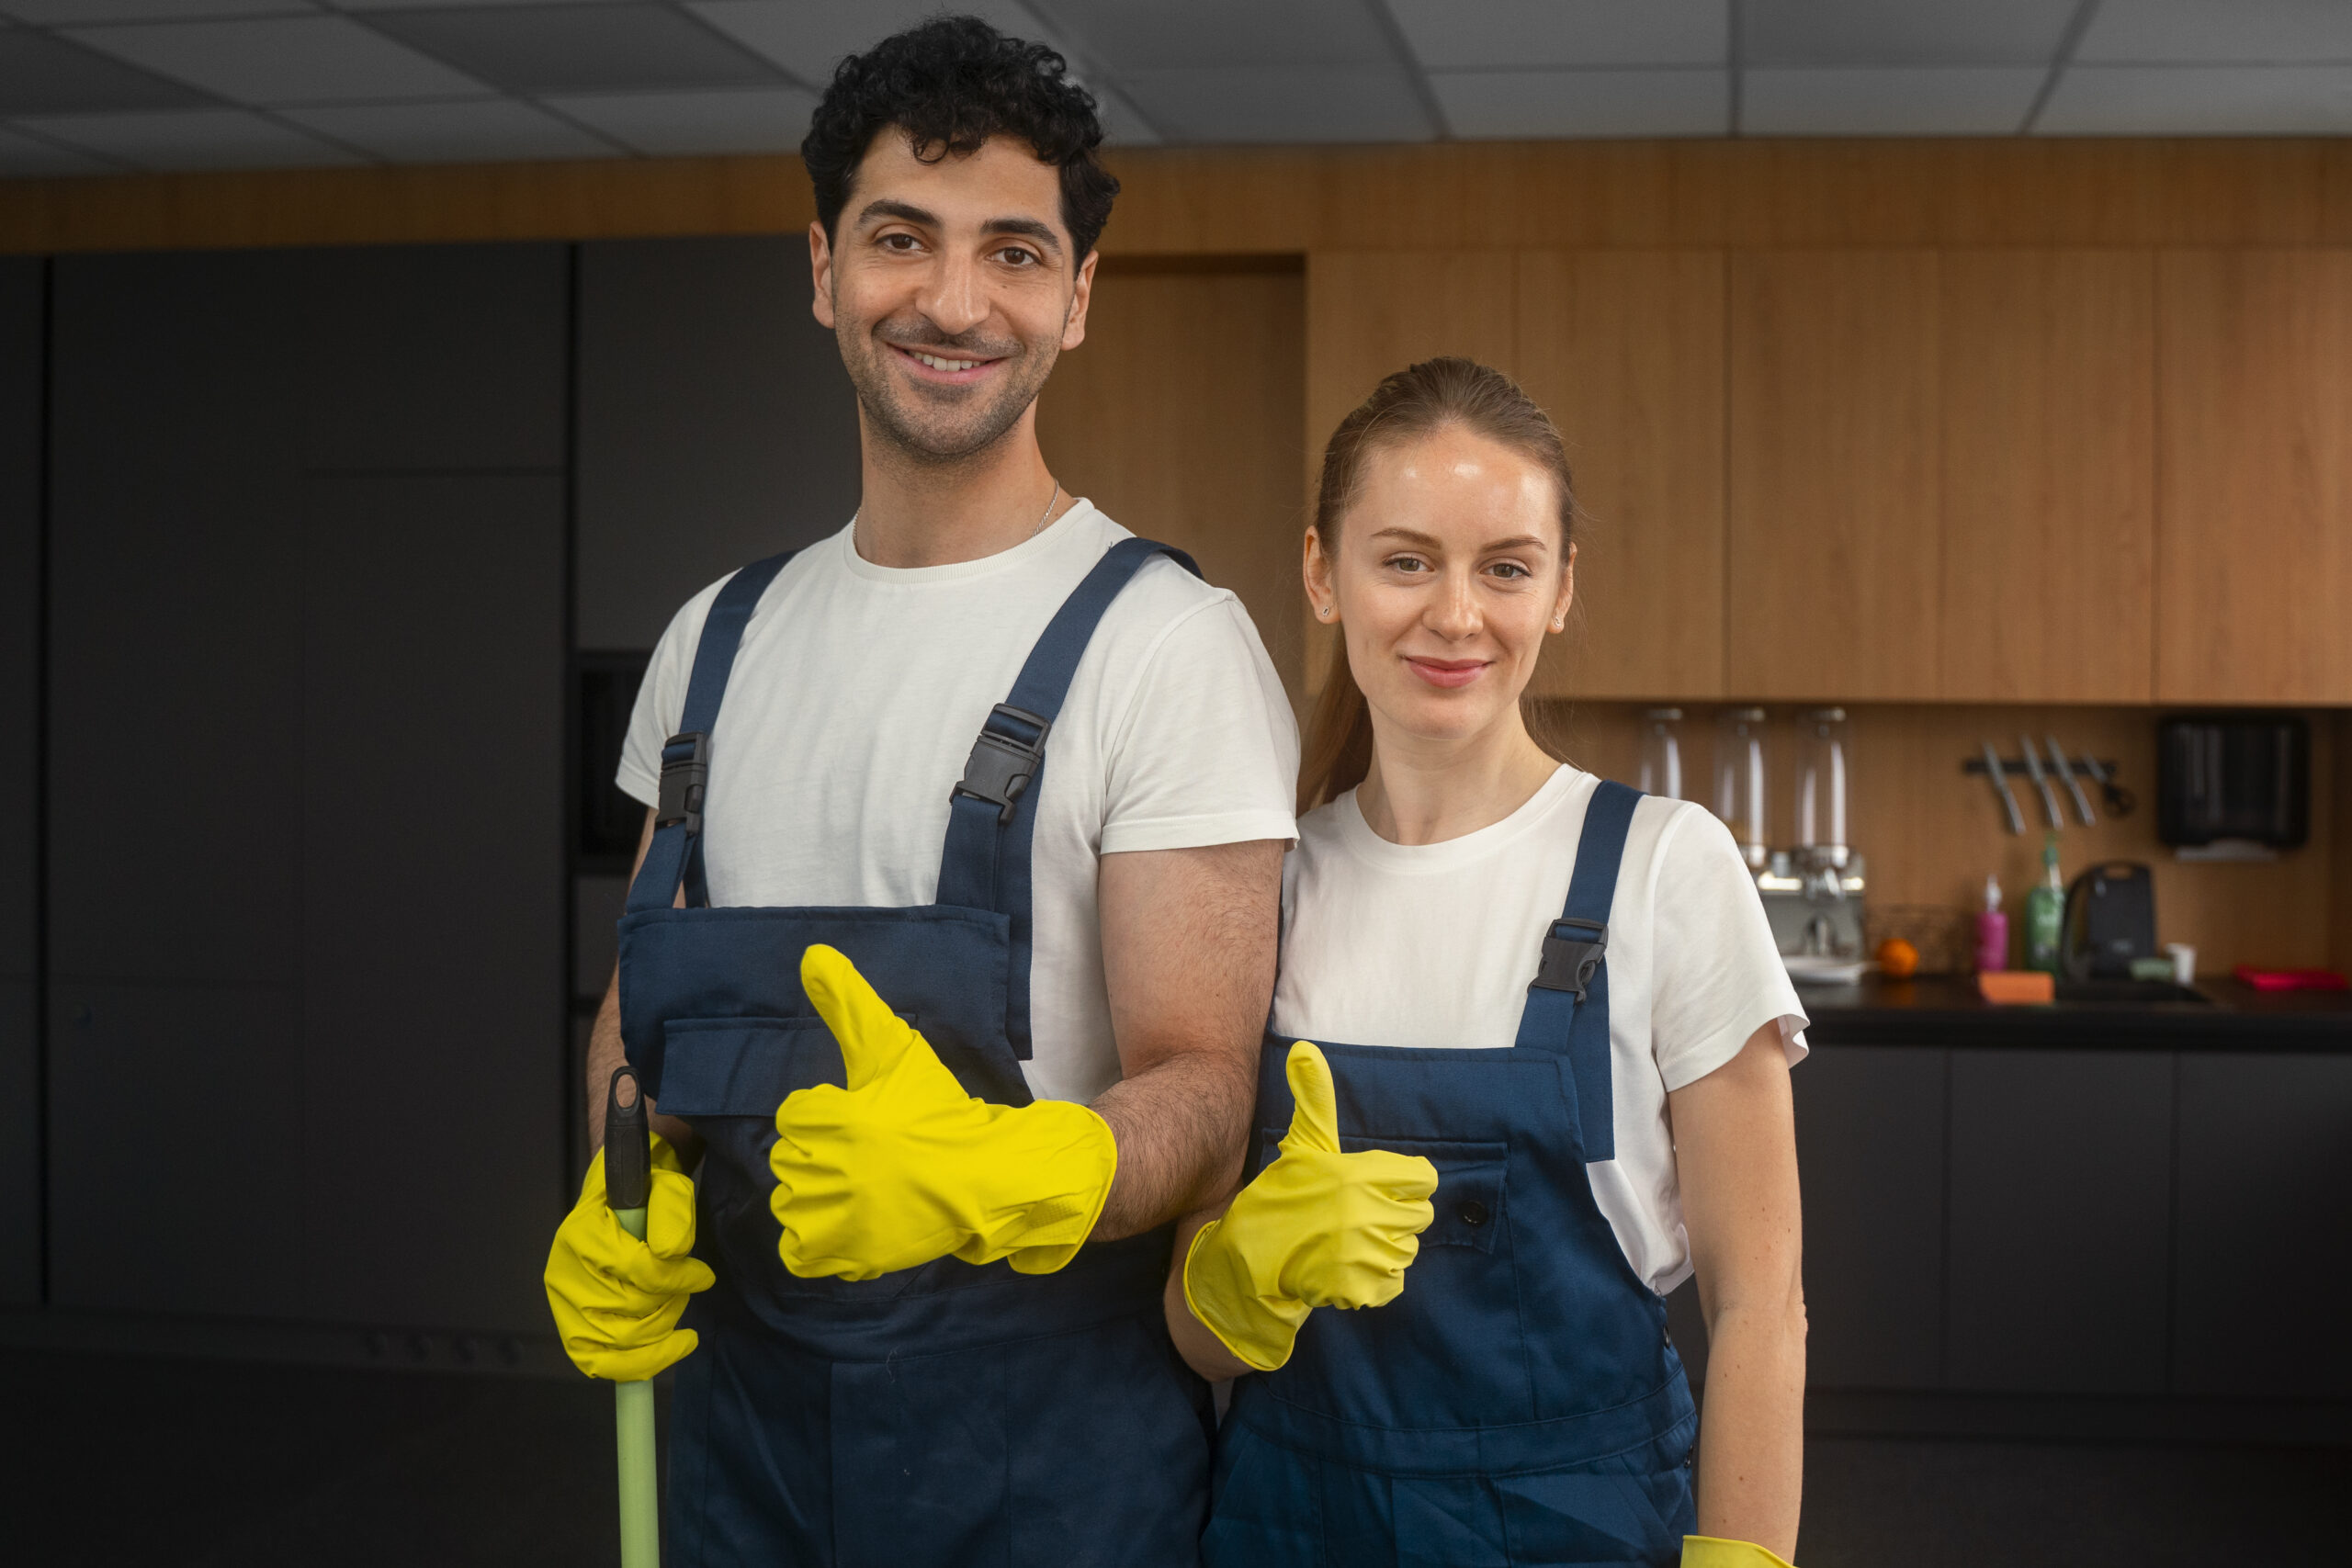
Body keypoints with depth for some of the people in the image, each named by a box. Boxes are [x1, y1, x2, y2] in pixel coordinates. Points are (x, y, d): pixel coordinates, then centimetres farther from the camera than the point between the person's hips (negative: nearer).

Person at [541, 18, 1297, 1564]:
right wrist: (612, 1208, -3)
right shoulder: (717, 640, 8)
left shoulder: (1163, 641, -11)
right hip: (737, 1394, 5)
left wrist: (984, 1177, -34)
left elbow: (1198, 1093, -15)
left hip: (1047, 1436, -5)